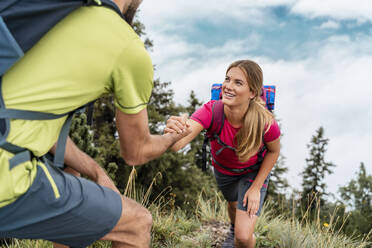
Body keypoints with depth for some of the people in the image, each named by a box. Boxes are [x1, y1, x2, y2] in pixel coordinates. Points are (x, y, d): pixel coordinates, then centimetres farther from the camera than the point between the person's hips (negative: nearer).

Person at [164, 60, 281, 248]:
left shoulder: (265, 123, -37)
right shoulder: (211, 111, -36)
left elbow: (274, 151, -14)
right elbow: (177, 145, -50)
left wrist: (256, 187, -14)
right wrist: (172, 132, -74)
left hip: (254, 172, -2)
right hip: (223, 169, 2)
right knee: (233, 204, 32)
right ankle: (233, 229, 69)